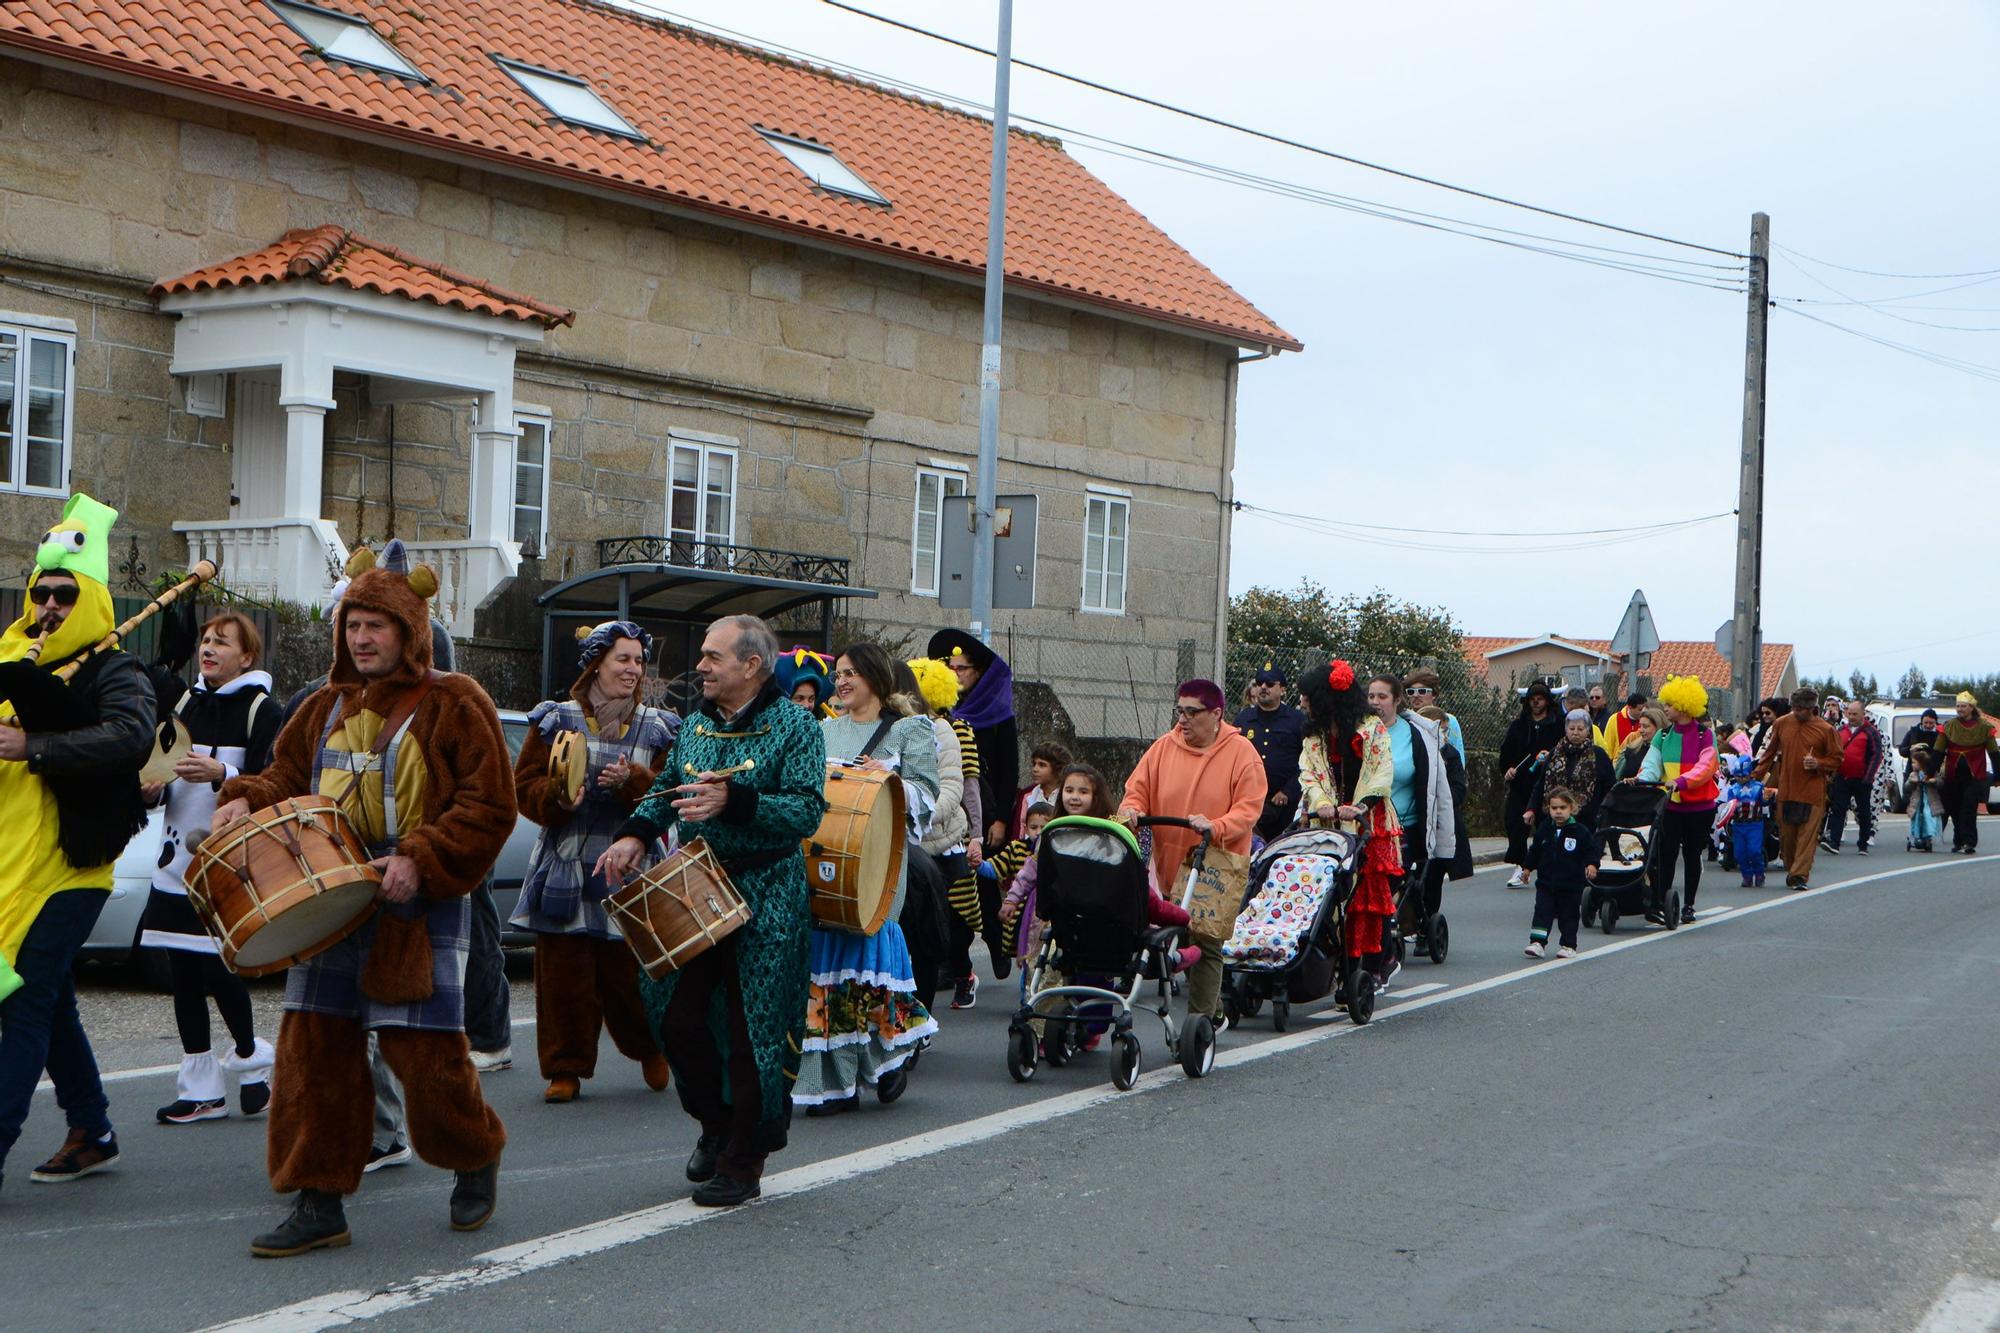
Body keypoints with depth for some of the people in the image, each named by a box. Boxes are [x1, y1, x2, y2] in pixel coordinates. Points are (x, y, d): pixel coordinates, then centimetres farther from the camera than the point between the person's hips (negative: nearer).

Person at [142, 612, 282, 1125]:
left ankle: (250, 1057, 18)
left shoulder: (261, 711, -5)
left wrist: (220, 774, -25)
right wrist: (153, 789, 0)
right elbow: (155, 768, 21)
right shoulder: (182, 701, 14)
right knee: (182, 973, 5)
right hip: (177, 858, 6)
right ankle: (201, 1088, 12)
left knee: (220, 969, -8)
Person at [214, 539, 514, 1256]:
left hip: (418, 912, -6)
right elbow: (289, 774, 24)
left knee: (426, 1053, -5)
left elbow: (489, 807, -8)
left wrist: (421, 862, -18)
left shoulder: (452, 704, -5)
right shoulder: (329, 706, 15)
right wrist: (248, 800, 2)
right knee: (313, 1047, 2)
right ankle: (318, 1203, 9)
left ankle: (475, 1162, 23)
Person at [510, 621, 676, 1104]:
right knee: (564, 972, -1)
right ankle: (565, 1068, 10)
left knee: (629, 973, -1)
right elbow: (524, 787, 2)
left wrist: (632, 782, -16)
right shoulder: (556, 720, 5)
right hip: (566, 869, 0)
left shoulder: (655, 728, 9)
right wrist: (558, 799, -17)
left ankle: (650, 1049, 25)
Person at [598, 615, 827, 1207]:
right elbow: (666, 788, 21)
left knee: (752, 1027, -3)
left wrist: (733, 801, -28)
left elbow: (807, 809, -17)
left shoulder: (794, 727, -7)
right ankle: (715, 1123, 31)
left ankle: (743, 1163, 9)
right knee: (675, 1015, 7)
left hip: (764, 902, -6)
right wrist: (636, 833, 2)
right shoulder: (694, 725, 12)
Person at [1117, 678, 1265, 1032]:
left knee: (1206, 946, -4)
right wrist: (1131, 810, -14)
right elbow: (1137, 790, 9)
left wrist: (1215, 827, -24)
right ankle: (1214, 1013, 22)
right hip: (1169, 865, 4)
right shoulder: (1163, 747, 6)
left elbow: (1249, 808, -9)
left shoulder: (1241, 753, -3)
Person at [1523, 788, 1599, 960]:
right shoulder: (1544, 830, 2)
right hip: (1546, 883, 2)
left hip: (1571, 884, -2)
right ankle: (1537, 943, -6)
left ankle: (1568, 945, 16)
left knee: (1569, 915, 7)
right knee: (1542, 912, -5)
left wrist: (1592, 864, -18)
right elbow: (1534, 850, 13)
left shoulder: (1580, 831, -7)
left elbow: (1593, 849, -3)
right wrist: (1528, 867, 15)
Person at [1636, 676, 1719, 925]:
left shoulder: (1705, 735, -5)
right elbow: (1652, 764, 0)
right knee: (1665, 854, -6)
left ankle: (1688, 906, 17)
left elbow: (1706, 767, -15)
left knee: (1692, 856, 7)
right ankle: (1658, 903, -8)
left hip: (1699, 807, -2)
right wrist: (1642, 781, -21)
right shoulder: (1663, 736, 8)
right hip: (1671, 805, 3)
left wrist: (1681, 781, -29)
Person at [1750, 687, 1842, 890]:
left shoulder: (1825, 730, -1)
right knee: (1786, 834, 6)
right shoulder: (1781, 724, 6)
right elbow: (1769, 752, 17)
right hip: (1786, 789, 3)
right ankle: (1791, 870, 22)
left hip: (1812, 791, -3)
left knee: (1808, 834, -9)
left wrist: (1818, 764, -13)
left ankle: (1799, 875, -10)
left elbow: (1836, 759, 5)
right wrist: (1756, 776, 13)